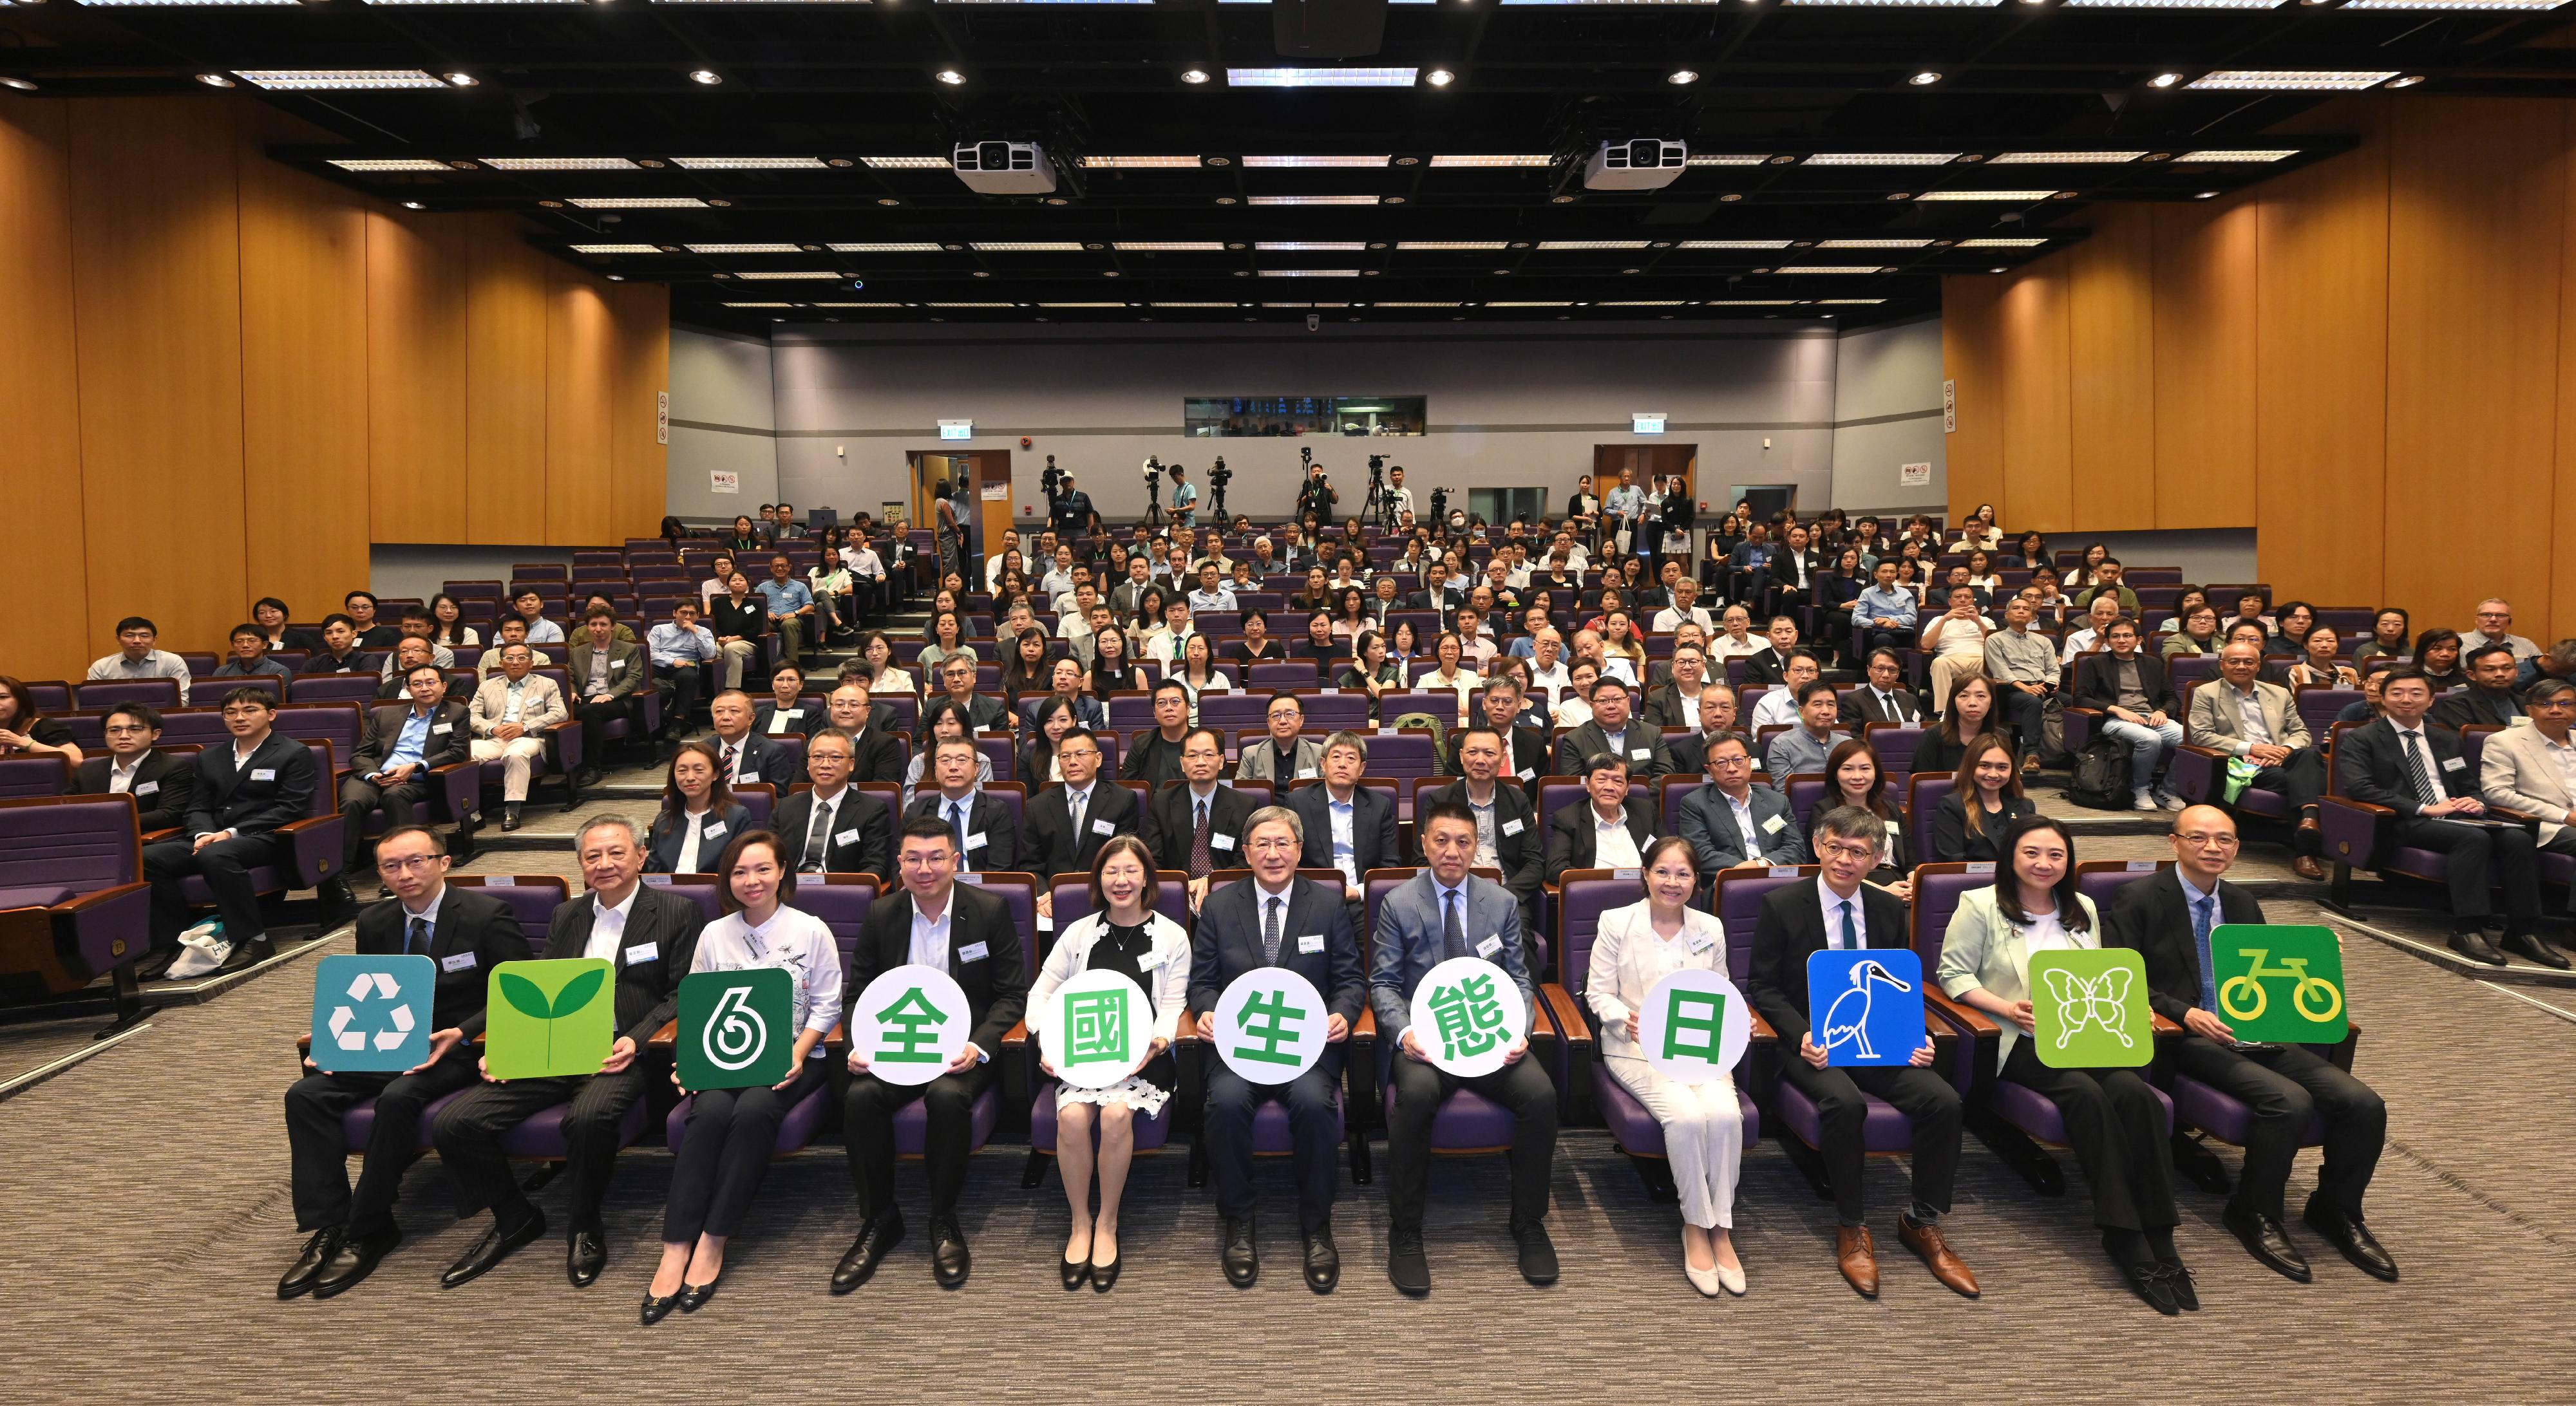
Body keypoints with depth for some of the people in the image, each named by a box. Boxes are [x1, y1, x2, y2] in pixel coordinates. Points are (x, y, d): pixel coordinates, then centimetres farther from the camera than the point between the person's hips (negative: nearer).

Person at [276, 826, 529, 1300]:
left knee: (397, 1098, -32)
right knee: (305, 1094, -16)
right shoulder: (374, 923, 10)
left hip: (456, 1047, -6)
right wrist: (335, 1041, -4)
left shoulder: (486, 915, -9)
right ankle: (324, 1231, -12)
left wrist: (461, 1035, -22)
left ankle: (366, 1233, -16)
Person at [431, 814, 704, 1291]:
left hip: (620, 1055, -5)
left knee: (588, 1117, -36)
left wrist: (637, 1040, -17)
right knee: (454, 1125, -11)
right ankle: (514, 1219, 14)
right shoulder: (566, 917, 20)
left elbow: (683, 993, -3)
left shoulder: (677, 913, 2)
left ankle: (585, 1227, -7)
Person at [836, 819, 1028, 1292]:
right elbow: (856, 994, 10)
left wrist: (978, 1046, -19)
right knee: (860, 1097, -27)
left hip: (963, 1045, -2)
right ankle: (880, 1220, -5)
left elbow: (1013, 996, -2)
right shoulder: (881, 915, 5)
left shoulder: (991, 910, -3)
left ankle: (944, 1220, -10)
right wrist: (859, 1044, -11)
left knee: (948, 1096, -34)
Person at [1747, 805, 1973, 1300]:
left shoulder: (1889, 909, 10)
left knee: (1944, 1101, -21)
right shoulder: (1781, 906, -3)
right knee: (1845, 1102, -34)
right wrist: (1802, 1035, -18)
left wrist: (1914, 1034, -5)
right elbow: (1762, 986, -2)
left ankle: (1922, 1222, 1)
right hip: (1813, 1044, -4)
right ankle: (1851, 1228, -12)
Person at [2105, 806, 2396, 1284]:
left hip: (2257, 1034, 7)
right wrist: (2185, 1014, -21)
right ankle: (2254, 1215, -6)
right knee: (2290, 1101, -28)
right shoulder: (2140, 899, -3)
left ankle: (2336, 1209, 12)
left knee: (2363, 1104, -12)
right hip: (2187, 1040, -7)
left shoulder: (2243, 904, 20)